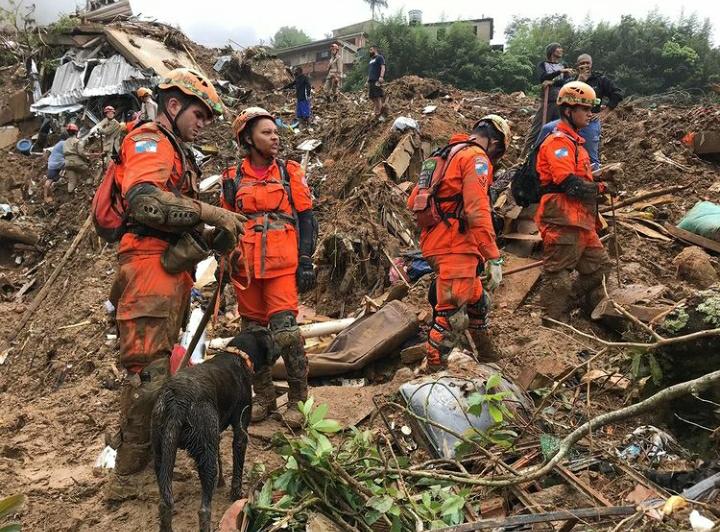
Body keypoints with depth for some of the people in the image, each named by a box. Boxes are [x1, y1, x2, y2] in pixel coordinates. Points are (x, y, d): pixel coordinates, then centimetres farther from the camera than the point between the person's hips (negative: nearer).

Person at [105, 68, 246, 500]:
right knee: (149, 371, -9)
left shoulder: (180, 154, 26)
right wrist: (211, 213, -24)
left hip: (173, 269, 10)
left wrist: (214, 238, 4)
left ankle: (130, 443, 29)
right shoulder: (149, 141, -5)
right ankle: (128, 476, 1)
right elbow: (143, 201, -25)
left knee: (157, 365, 15)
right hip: (150, 268, -10)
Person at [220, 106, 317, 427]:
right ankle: (264, 397, 24)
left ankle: (297, 399, 5)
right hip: (246, 267, 3)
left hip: (283, 265, -2)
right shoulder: (233, 179, 9)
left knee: (285, 332, -12)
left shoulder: (290, 172, 5)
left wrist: (306, 262, -3)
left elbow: (306, 218, 4)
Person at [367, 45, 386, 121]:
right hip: (370, 81, 9)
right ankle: (376, 112, 10)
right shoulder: (371, 60, 26)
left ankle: (379, 114, -13)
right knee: (372, 97, 5)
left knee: (378, 97, -12)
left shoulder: (379, 58, 0)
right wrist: (368, 80, 21)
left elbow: (383, 67, -12)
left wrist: (381, 77, -24)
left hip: (377, 80, -9)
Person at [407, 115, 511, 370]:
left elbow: (413, 201, 21)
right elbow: (478, 212, -20)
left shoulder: (446, 155, 21)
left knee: (477, 301, 24)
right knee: (452, 315, -10)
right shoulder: (477, 158, -7)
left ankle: (488, 356, 39)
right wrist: (494, 258, -20)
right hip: (455, 246, -10)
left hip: (435, 241, 10)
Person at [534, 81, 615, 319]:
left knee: (599, 266, 18)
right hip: (562, 221, -10)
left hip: (581, 220, 11)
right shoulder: (558, 142, -12)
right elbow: (569, 184, -22)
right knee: (559, 278, -3)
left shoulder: (575, 142, 21)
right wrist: (599, 188, -8)